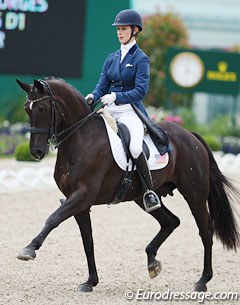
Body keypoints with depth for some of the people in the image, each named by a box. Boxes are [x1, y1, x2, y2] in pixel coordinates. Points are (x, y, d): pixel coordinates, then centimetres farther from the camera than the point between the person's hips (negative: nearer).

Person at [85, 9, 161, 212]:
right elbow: (102, 86, 12)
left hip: (130, 110, -7)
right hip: (109, 111, 7)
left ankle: (150, 191, -21)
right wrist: (93, 97, -10)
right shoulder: (112, 58, 15)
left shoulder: (141, 59, -3)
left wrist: (116, 97, -24)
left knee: (135, 147, -33)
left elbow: (140, 90, -12)